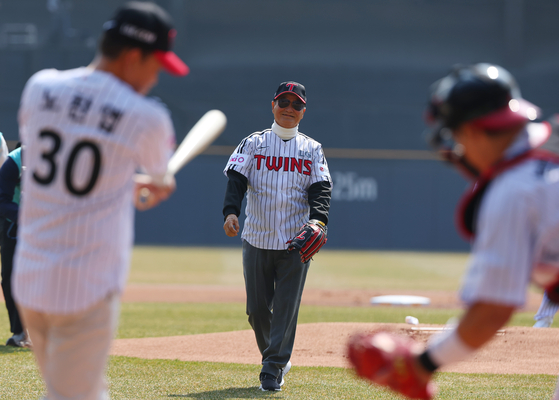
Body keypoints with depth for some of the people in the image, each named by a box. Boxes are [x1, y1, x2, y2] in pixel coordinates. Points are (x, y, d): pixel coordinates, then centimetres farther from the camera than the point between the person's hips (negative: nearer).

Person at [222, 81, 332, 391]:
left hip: (296, 241, 0)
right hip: (257, 238, 0)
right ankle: (275, 357, 25)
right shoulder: (253, 144, 7)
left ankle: (273, 369, -1)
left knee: (286, 308, -5)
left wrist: (318, 219, -22)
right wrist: (231, 211, -24)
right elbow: (236, 179, -5)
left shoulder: (312, 150, 9)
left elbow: (321, 188, -2)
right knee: (257, 309, 4)